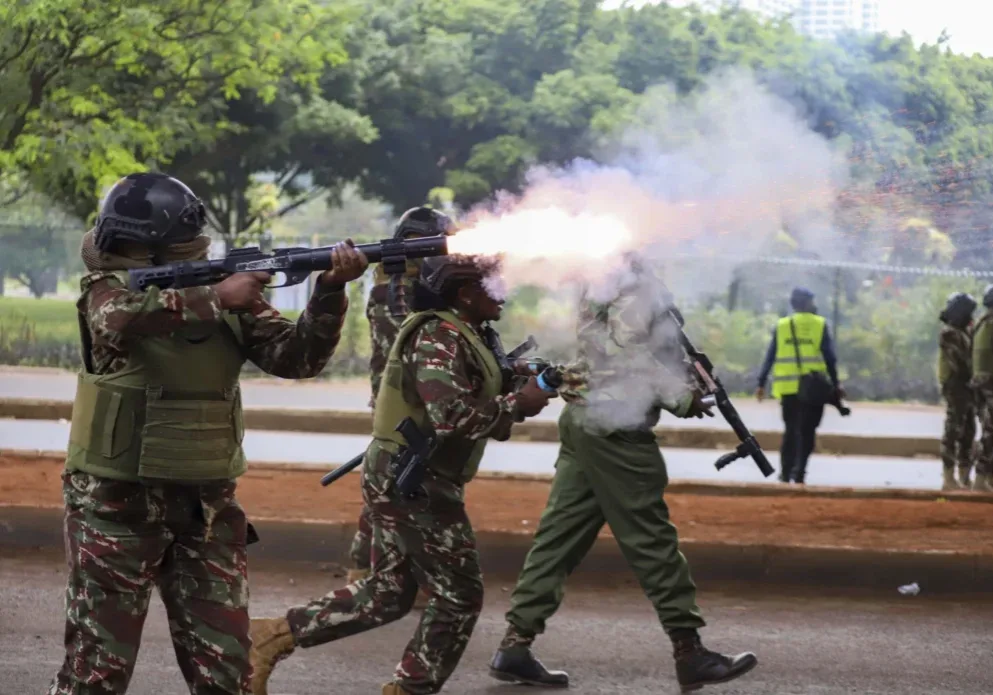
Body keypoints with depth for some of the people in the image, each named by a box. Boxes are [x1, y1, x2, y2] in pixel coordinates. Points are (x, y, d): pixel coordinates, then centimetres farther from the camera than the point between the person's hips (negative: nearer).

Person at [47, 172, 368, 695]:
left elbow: (296, 357, -2)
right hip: (117, 502, -4)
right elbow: (117, 318, -31)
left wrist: (329, 291, -18)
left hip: (207, 508, 4)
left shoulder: (228, 292, 3)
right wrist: (214, 299, -27)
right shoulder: (107, 286, -7)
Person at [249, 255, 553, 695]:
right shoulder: (440, 338, -17)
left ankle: (276, 635, 13)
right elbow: (452, 416, -29)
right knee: (459, 596, 0)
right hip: (415, 483, -10)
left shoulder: (464, 337, 15)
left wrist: (518, 388, 4)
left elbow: (473, 404, 17)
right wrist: (517, 404, -20)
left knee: (388, 593, 14)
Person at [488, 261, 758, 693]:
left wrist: (684, 377, 4)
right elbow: (626, 353, -18)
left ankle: (515, 645, 4)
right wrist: (683, 398, -11)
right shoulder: (636, 285, -13)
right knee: (653, 541, -3)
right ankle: (690, 653, 3)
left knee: (560, 536, 7)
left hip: (582, 421, 9)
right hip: (616, 430, -9)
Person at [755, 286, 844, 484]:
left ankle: (785, 473, 13)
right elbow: (830, 357, -3)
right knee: (806, 431, 0)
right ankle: (799, 472, -12)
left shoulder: (781, 326, 9)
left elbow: (770, 357, 7)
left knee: (790, 430, 15)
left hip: (788, 387, 3)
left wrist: (761, 383, 9)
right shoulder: (820, 325, 1)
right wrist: (835, 383, 0)